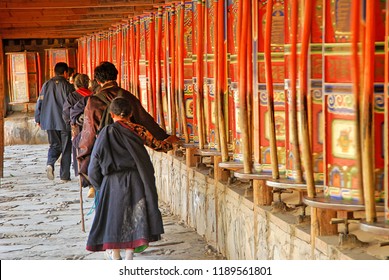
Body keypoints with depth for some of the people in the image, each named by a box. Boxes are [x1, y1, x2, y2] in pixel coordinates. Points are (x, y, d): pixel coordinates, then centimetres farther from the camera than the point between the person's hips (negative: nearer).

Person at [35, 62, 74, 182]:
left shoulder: (46, 85, 3)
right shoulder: (67, 86, -8)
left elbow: (40, 102, 6)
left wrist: (38, 119, 15)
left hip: (49, 122, 3)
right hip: (64, 122, -3)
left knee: (54, 145, 16)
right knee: (66, 148, 6)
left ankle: (50, 164, -12)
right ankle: (64, 176, 7)